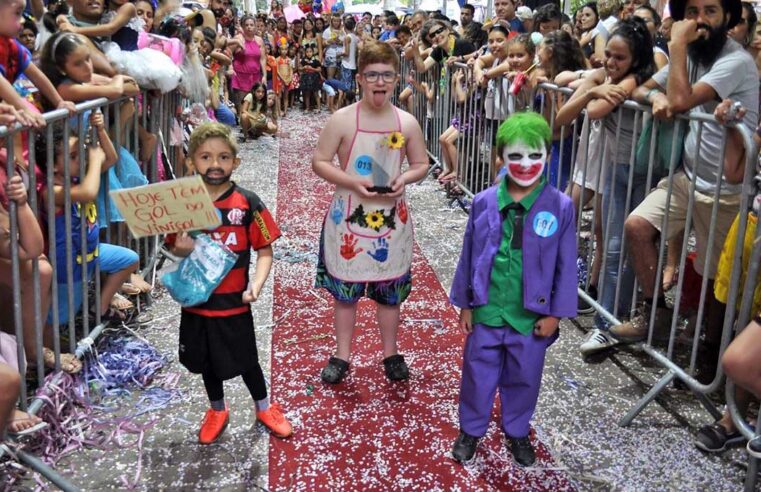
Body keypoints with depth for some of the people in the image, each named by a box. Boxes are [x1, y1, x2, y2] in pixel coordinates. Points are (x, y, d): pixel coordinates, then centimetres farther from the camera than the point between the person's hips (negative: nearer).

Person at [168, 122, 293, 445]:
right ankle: (217, 411, 44)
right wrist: (181, 249, -16)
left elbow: (265, 251, -10)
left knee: (245, 360, 12)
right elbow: (176, 249, 7)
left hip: (233, 303, -3)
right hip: (196, 300, 3)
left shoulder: (247, 204, -12)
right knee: (206, 361, 20)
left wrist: (256, 285, -25)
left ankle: (264, 407, 38)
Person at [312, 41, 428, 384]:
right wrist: (352, 182, -20)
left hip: (392, 216, 2)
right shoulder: (342, 119, -9)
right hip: (349, 215, -2)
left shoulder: (407, 123, -1)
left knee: (390, 289, 13)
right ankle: (342, 356, 25)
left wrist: (405, 179, -13)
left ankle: (391, 354, 30)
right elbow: (319, 162, -6)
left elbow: (421, 164, 9)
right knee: (345, 288, 9)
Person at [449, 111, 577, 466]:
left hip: (532, 315, 0)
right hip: (486, 311, 1)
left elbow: (565, 265, -5)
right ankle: (471, 429, 36)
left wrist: (555, 313, -4)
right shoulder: (484, 203, -7)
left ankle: (517, 432, 40)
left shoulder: (560, 207, -11)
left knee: (524, 377, 17)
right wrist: (465, 305, 5)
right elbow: (469, 256, 2)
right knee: (478, 374, 14)